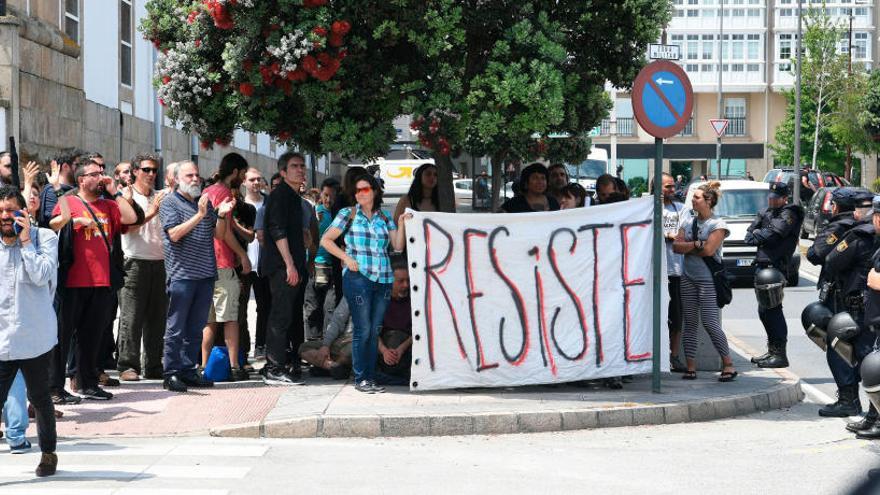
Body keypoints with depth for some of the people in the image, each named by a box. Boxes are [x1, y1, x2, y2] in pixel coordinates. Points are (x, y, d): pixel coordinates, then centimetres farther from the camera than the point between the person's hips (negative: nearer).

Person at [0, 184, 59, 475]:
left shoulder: (44, 238, -4)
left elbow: (41, 276, -18)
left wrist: (26, 241, -16)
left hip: (35, 337, -2)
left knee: (39, 397, 12)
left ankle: (48, 452, 30)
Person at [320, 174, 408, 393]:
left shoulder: (385, 218, 14)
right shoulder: (348, 214, 4)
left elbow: (398, 246, 9)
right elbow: (326, 240, 2)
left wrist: (401, 224, -4)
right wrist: (346, 258, -7)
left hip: (383, 279, 4)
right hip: (358, 277, -4)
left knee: (375, 330, 7)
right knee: (363, 329, -7)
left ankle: (371, 377, 13)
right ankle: (360, 379, -1)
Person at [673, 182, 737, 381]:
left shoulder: (717, 224, -6)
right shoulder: (688, 220, 11)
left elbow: (709, 250, -17)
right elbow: (676, 246, 2)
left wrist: (687, 248, -5)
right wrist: (696, 244, -12)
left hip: (708, 279, -6)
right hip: (688, 277, 6)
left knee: (710, 323, -12)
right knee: (690, 324, 6)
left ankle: (728, 365, -3)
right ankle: (691, 368, 9)